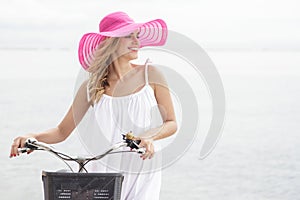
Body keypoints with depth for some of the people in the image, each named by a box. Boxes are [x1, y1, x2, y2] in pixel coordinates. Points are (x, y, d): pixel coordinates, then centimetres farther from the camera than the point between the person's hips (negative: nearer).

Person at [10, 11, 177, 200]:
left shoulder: (150, 74, 0)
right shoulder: (92, 86, 2)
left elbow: (171, 123, 3)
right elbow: (62, 132, 6)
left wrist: (150, 137, -17)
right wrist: (32, 136, -13)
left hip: (143, 175, 0)